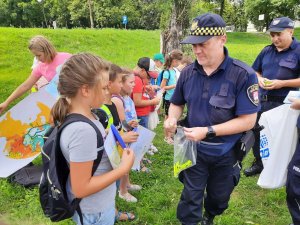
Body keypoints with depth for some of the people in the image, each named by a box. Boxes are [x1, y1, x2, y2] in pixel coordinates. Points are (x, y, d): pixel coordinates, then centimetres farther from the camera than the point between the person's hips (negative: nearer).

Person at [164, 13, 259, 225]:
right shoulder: (188, 73, -7)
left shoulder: (243, 75, -21)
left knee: (219, 197, 24)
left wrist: (208, 131, -28)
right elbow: (177, 103, 7)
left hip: (226, 153, -1)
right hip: (194, 150, 2)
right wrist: (172, 119, -16)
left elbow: (248, 120, -21)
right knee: (190, 198, 9)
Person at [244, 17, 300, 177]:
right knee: (256, 133, 16)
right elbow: (255, 71, 18)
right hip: (262, 101, 6)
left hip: (283, 104, -6)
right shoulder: (267, 51, 9)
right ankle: (259, 163, 36)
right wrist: (260, 79, -3)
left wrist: (282, 83, -20)